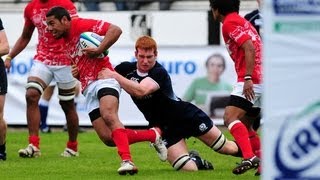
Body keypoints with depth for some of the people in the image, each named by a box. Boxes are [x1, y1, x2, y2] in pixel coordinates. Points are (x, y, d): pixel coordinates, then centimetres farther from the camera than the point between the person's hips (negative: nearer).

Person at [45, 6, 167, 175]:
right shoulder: (65, 42, 21)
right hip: (88, 89, 8)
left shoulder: (81, 25, -4)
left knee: (108, 115, -35)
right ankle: (153, 135, 7)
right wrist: (76, 73, 12)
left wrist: (99, 50, -20)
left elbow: (115, 30, -14)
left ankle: (127, 160, -46)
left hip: (104, 79, -8)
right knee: (108, 139, -8)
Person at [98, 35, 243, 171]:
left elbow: (141, 91, -40)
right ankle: (196, 161, 24)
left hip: (186, 115, -3)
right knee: (189, 169, -11)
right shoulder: (126, 69, -7)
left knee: (226, 148, 4)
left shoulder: (159, 73, -23)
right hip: (165, 127, 3)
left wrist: (114, 76, -36)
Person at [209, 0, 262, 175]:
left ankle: (249, 157, -37)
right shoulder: (241, 21, 23)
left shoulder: (230, 23, -7)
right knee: (244, 124, 17)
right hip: (259, 80, 10)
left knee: (230, 117, -20)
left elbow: (250, 48, -19)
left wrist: (248, 78, -25)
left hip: (251, 81, -10)